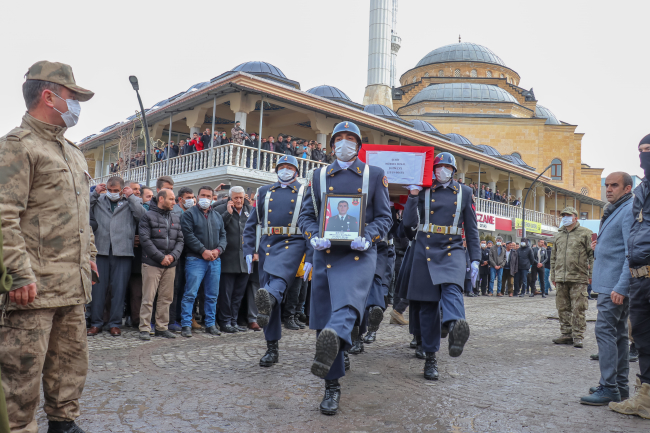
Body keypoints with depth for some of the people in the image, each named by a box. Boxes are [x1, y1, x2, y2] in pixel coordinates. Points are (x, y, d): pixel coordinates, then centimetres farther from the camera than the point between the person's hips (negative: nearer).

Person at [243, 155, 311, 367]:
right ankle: (272, 349, 9)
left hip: (292, 243, -3)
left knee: (279, 275, -34)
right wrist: (249, 252, 4)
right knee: (269, 292, 1)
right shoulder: (264, 192, 17)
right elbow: (251, 224, 15)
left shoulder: (305, 193, 9)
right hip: (267, 245, 3)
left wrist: (310, 259, -4)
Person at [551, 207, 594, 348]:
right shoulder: (558, 235, 17)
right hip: (561, 278, 5)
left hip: (578, 278, -5)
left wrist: (592, 274, -6)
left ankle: (578, 336, 6)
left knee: (578, 309, -2)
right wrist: (553, 276, 17)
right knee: (563, 308, 8)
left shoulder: (585, 233, 3)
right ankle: (566, 335, 17)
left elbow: (592, 254, 0)